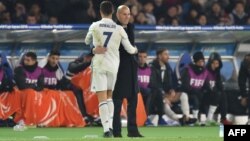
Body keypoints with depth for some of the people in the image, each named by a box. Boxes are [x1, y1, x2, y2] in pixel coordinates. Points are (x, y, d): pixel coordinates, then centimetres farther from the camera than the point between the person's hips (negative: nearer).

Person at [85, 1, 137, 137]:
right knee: (109, 96, 19)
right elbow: (129, 49, 5)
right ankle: (110, 125, 10)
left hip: (99, 65, -2)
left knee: (102, 99, -4)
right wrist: (135, 50, 29)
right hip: (113, 65, 2)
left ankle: (106, 129, -14)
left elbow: (87, 42, 17)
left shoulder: (95, 26, -2)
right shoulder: (119, 29, 0)